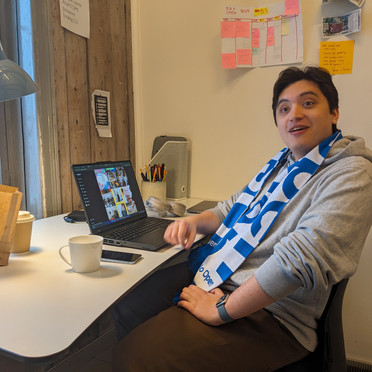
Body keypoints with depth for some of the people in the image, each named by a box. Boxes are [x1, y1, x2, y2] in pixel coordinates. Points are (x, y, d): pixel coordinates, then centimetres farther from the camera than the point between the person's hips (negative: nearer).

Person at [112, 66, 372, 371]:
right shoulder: (282, 163, 14)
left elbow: (302, 259, -28)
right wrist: (195, 221, 0)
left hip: (268, 312, -8)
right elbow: (233, 208, 22)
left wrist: (221, 310, -23)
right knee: (126, 311, 9)